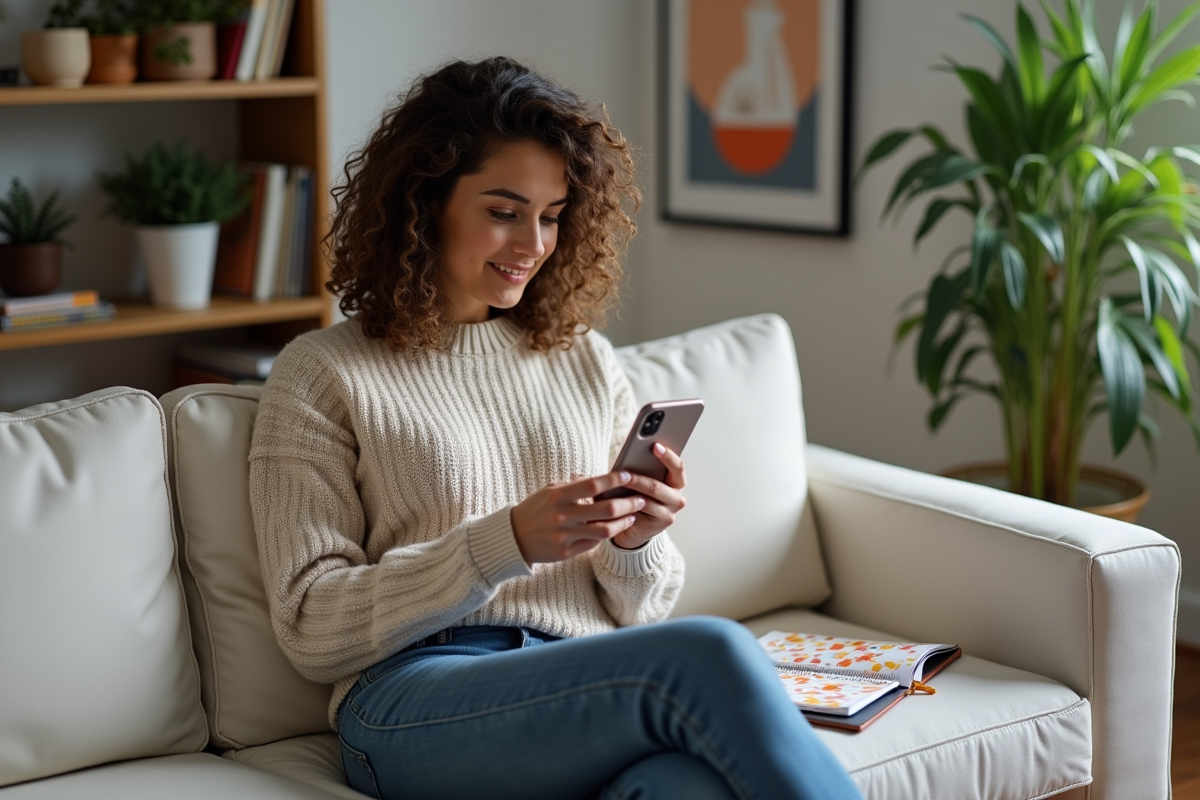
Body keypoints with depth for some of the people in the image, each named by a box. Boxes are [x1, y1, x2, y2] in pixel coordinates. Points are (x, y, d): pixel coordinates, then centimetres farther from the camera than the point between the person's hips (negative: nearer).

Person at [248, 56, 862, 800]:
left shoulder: (587, 361, 21)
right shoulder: (322, 375, 8)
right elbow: (312, 629, 0)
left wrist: (637, 544, -3)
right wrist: (504, 543, -12)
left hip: (592, 695, 3)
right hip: (418, 704, -3)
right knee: (709, 654, -33)